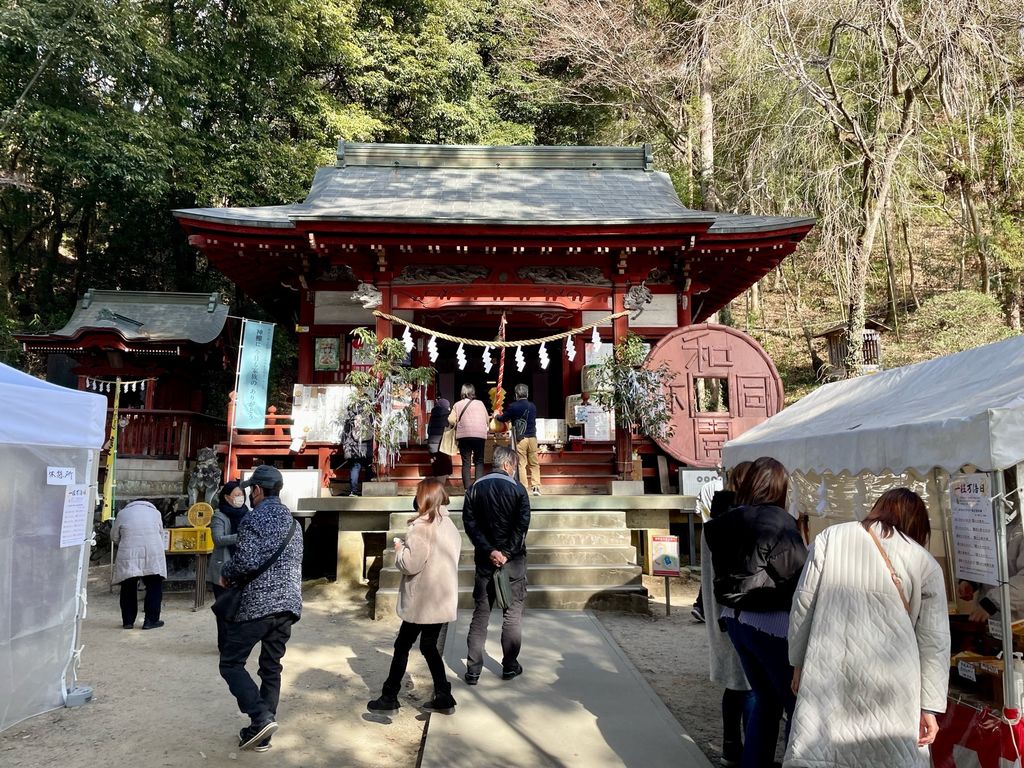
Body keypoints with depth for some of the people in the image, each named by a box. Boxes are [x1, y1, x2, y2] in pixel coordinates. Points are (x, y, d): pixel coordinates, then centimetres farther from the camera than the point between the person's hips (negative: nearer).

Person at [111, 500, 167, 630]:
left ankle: (128, 621, 18)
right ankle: (150, 620, 7)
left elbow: (114, 537, 13)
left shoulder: (122, 513, 7)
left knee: (128, 589, 13)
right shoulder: (155, 512, 10)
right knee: (154, 588, 8)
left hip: (128, 557, 0)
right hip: (153, 555, 0)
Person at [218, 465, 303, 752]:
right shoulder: (293, 522, 14)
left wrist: (226, 575, 1)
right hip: (288, 604, 7)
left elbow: (246, 562, -19)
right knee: (271, 668, 13)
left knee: (230, 663, 6)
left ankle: (261, 718, -8)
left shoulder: (253, 518, -9)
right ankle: (262, 733, 17)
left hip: (257, 604, -7)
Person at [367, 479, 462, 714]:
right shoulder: (450, 525, 8)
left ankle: (389, 697, 18)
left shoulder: (421, 526, -17)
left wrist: (399, 548, -3)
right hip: (443, 600, 7)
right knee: (429, 646, 17)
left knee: (403, 646, 7)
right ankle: (443, 697, 16)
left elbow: (411, 564, -22)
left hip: (421, 602, -7)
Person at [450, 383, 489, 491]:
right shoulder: (480, 403, 9)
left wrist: (456, 424, 16)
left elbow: (451, 420, -4)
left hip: (464, 435, 0)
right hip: (480, 435, 1)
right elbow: (487, 419, 10)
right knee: (479, 461, 10)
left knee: (466, 462, 6)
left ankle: (467, 487, 1)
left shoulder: (458, 404, 6)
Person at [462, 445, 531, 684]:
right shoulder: (517, 489, -8)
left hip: (484, 559, 3)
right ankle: (510, 667, 16)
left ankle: (473, 670, 10)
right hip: (513, 560, -3)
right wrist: (506, 553, -13)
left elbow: (469, 522, -5)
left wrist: (489, 550, -10)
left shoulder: (476, 488, 3)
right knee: (512, 614, 9)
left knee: (480, 614, 10)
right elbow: (522, 524, -17)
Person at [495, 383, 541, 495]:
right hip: (532, 437, 3)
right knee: (534, 463, 9)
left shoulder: (513, 406, -7)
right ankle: (536, 487, 6)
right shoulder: (533, 406, 6)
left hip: (520, 438, -3)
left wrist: (496, 416, 29)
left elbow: (504, 418, 6)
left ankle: (523, 488, 1)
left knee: (521, 464, 2)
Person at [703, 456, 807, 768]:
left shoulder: (727, 522, 3)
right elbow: (799, 575, -11)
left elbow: (724, 570, 8)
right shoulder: (779, 522, -15)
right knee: (796, 702, 6)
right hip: (771, 623, -7)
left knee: (765, 698, 20)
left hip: (735, 617, 7)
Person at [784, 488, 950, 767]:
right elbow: (934, 640, 7)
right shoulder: (926, 563, 8)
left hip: (828, 670, 0)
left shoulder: (830, 537, 7)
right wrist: (930, 706, 11)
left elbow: (802, 605, 6)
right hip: (891, 682, 0)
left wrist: (799, 662, 15)